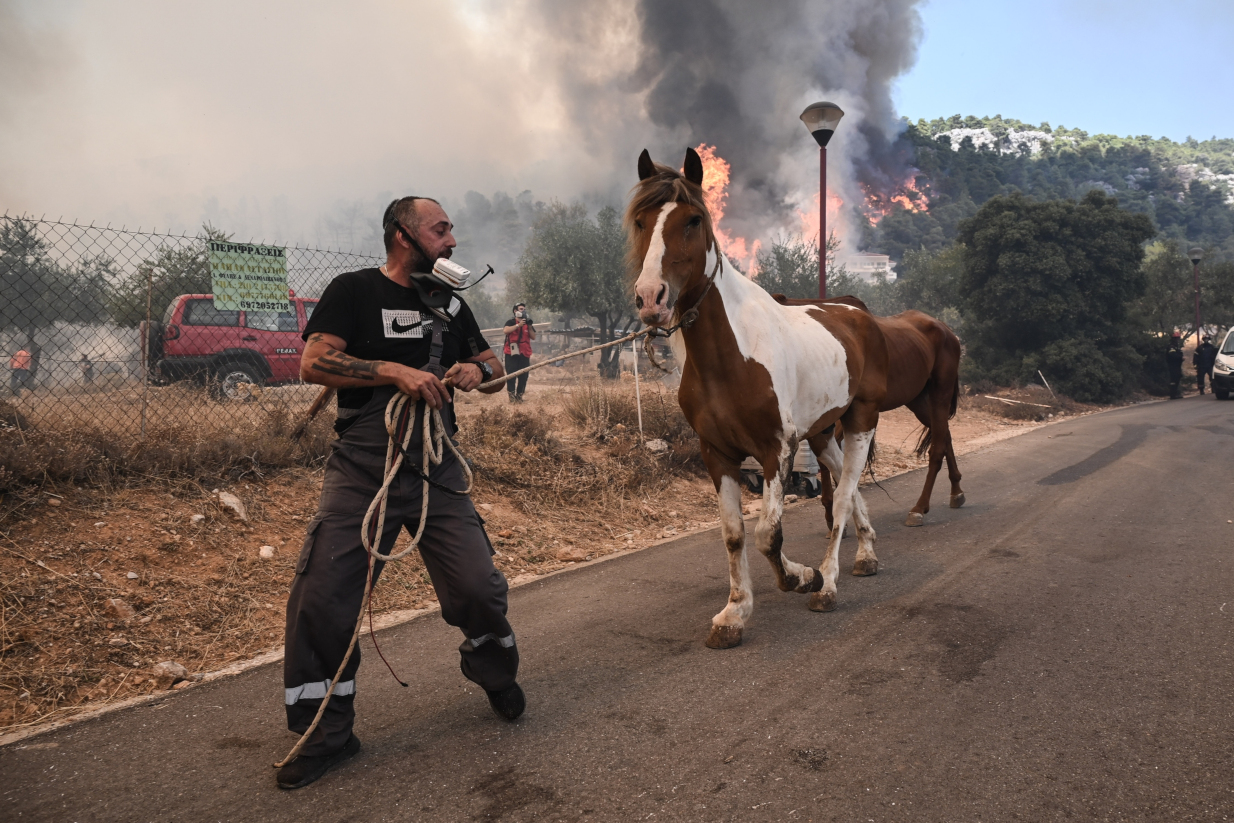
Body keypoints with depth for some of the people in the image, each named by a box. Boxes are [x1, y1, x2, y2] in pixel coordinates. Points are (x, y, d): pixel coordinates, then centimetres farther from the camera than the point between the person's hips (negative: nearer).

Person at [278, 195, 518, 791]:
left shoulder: (448, 302, 16)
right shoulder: (353, 291, 0)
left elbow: (493, 365, 21)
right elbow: (312, 363, -12)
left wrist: (477, 371, -3)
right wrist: (396, 371, -21)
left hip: (437, 470, 4)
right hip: (361, 473, -3)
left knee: (478, 590, -4)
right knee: (321, 599, -6)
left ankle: (496, 675, 28)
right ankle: (324, 735, 13)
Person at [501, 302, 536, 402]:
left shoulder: (528, 323, 15)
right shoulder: (511, 322, 0)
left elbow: (533, 337, 8)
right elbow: (506, 330, -21)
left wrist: (529, 326, -6)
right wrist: (518, 325, -23)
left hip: (524, 353, 5)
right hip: (512, 353, -4)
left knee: (523, 377, 4)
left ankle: (519, 395, 12)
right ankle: (511, 396, -6)